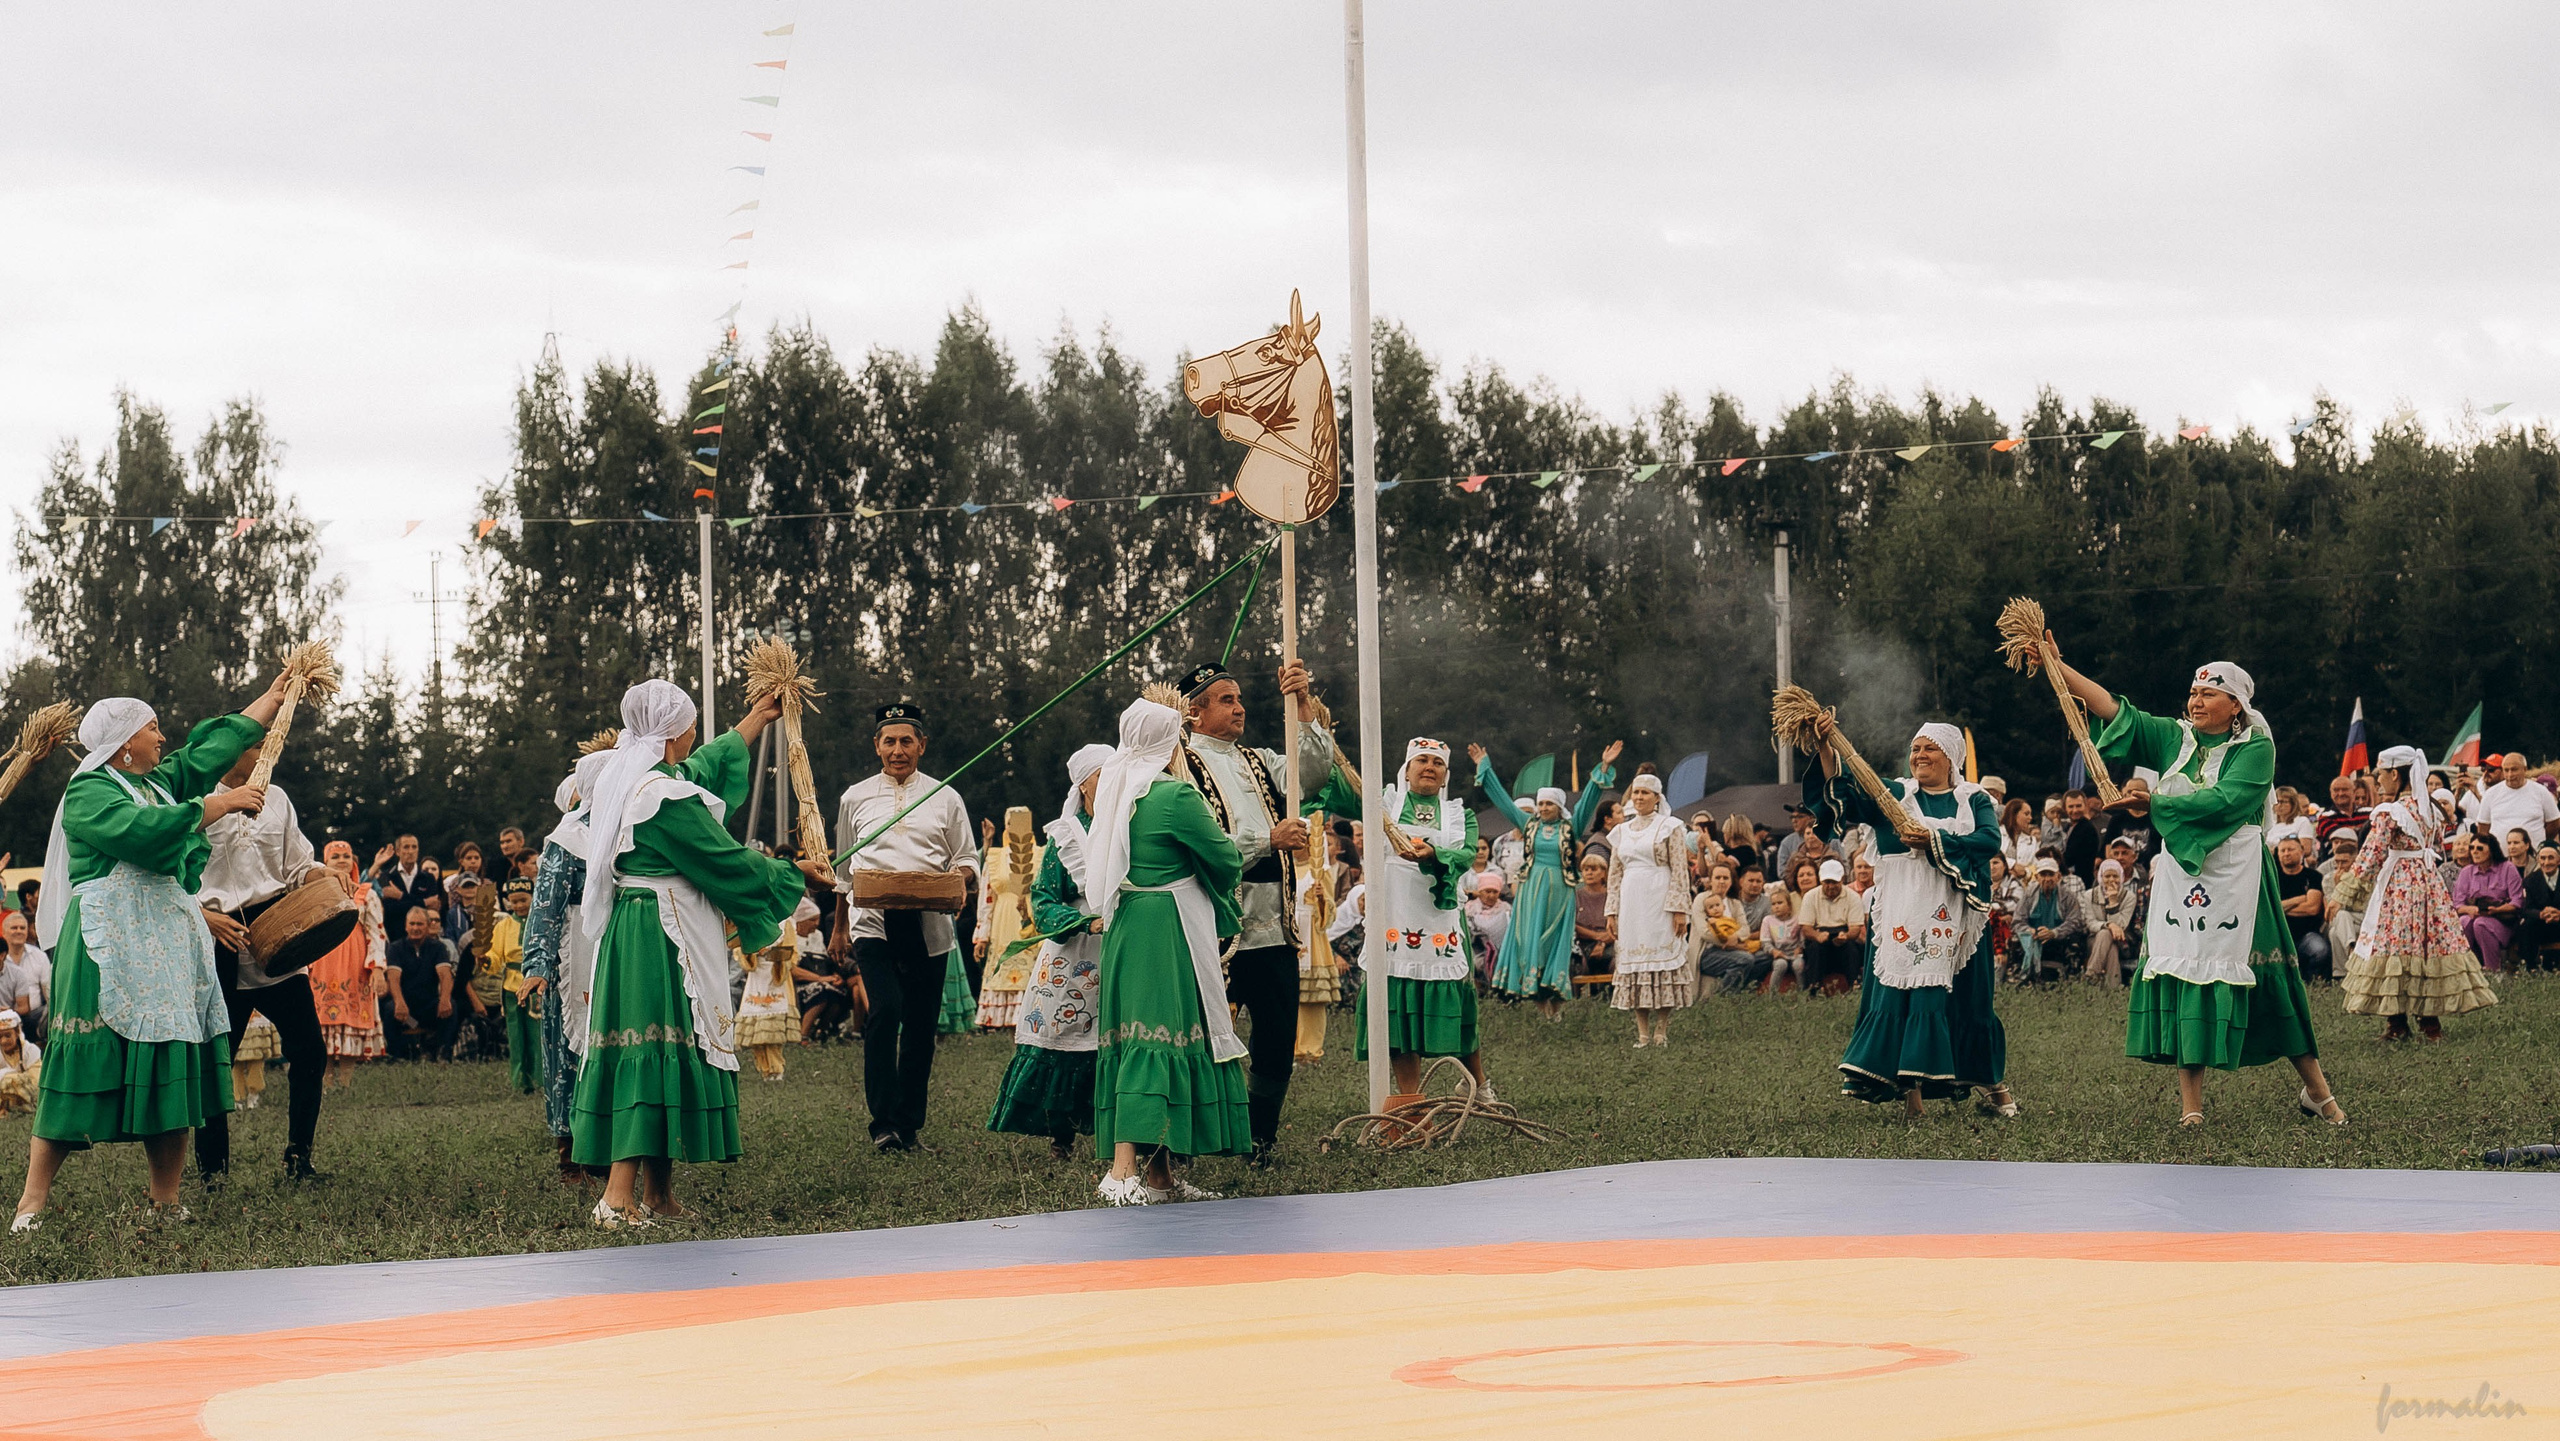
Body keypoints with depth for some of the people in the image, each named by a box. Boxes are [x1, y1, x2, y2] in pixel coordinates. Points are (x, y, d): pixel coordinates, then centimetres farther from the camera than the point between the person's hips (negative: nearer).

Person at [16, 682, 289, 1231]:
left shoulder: (162, 782, 18)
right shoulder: (89, 792, -7)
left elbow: (216, 746, 28)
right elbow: (141, 830, -23)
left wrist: (274, 697, 33)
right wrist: (218, 805, -18)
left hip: (170, 948, 8)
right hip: (110, 950, -8)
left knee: (172, 1073, 1)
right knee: (88, 1065, -10)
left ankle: (166, 1202, 2)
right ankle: (32, 1203, -8)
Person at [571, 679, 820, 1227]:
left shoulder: (625, 776, 12)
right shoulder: (667, 795, -18)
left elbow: (710, 765, 29)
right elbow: (726, 859, -12)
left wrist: (756, 718, 41)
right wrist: (795, 871, 3)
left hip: (628, 930, 10)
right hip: (664, 935, -10)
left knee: (649, 1051, 11)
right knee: (656, 1053, -11)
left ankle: (656, 1193, 15)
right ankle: (618, 1198, -16)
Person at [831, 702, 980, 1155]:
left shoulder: (944, 798, 11)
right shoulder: (856, 799, 13)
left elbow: (966, 859, 14)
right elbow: (845, 870, 22)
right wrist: (839, 929, 24)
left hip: (928, 925, 1)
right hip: (873, 921, -1)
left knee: (921, 1024, 2)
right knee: (886, 1010, -20)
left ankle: (909, 1125, 12)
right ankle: (884, 1122, -20)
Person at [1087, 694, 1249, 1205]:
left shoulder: (1115, 791, 10)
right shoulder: (1175, 796, -13)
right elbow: (1225, 859, -5)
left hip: (1125, 928, 8)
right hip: (1169, 929, -8)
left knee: (1138, 1035, 9)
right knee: (1160, 1036, -9)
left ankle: (1158, 1172, 13)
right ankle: (1124, 1170, -19)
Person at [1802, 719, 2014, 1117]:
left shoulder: (1975, 800, 9)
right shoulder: (1893, 795, 11)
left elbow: (1990, 840, -9)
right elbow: (1846, 797, -3)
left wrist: (1933, 839, -17)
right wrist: (1826, 752, -17)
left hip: (1953, 916, 0)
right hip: (1902, 913, 0)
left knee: (1963, 997, 2)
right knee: (1898, 993, -9)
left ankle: (1991, 1083, 12)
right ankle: (1910, 1086, -10)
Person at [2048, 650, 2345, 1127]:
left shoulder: (2256, 748, -4)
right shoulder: (2175, 738, 10)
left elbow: (2221, 801, -18)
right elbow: (2113, 708, 5)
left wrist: (2155, 802, -14)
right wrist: (2055, 664, -2)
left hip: (2234, 877, -4)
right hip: (2179, 875, 4)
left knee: (2264, 980, 0)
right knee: (2184, 977, -3)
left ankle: (2315, 1089, 13)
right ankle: (2190, 1102, 0)